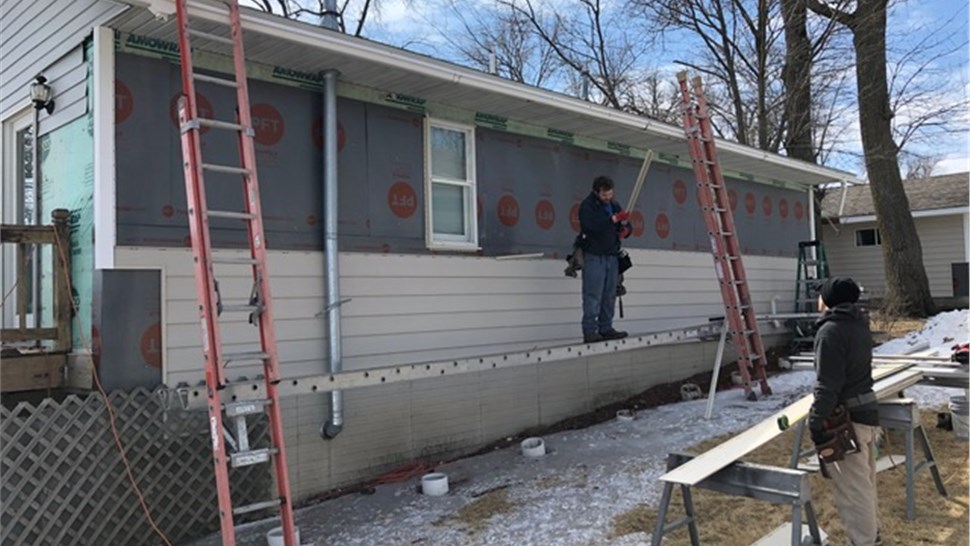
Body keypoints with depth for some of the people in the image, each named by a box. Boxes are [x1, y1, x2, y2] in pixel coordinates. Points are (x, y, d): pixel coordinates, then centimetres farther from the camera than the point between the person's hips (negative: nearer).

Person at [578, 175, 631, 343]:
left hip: (612, 256, 7)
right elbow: (591, 225, -21)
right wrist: (614, 219, -23)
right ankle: (590, 331, -8)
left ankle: (606, 328, 14)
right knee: (593, 295, -9)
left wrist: (625, 229, 1)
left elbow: (626, 226, 25)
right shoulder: (587, 205, -4)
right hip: (594, 255, -7)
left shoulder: (614, 206, 18)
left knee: (609, 295, 6)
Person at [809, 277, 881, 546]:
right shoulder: (859, 324, 9)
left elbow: (827, 385, -23)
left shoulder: (831, 330, -19)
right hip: (867, 410, 10)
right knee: (865, 481, 24)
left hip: (846, 418, -10)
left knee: (852, 488, -1)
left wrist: (816, 422, -20)